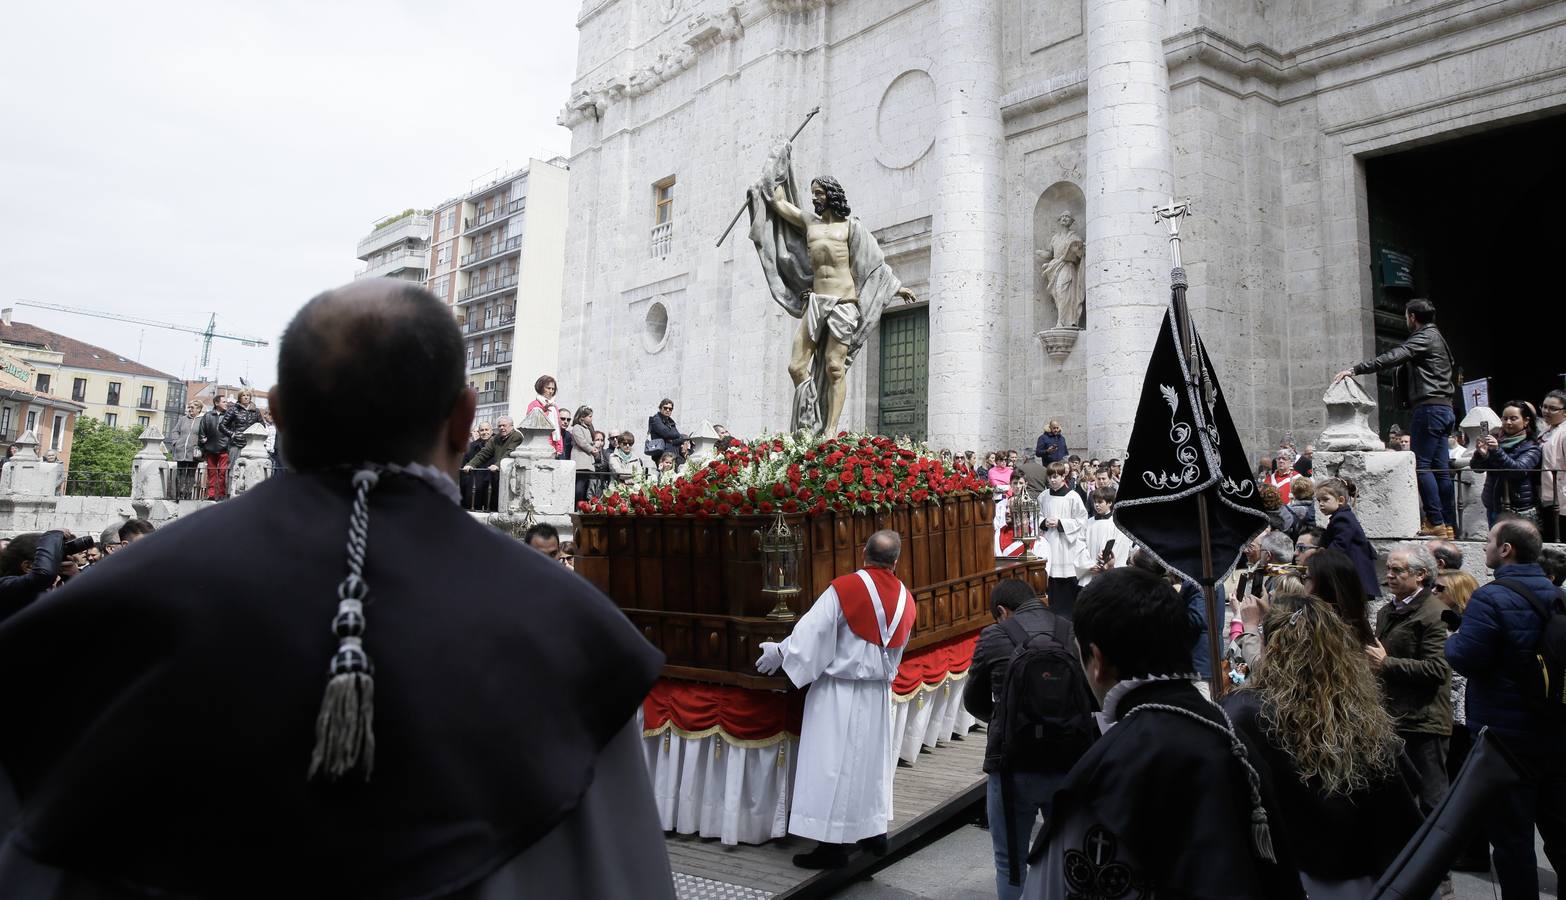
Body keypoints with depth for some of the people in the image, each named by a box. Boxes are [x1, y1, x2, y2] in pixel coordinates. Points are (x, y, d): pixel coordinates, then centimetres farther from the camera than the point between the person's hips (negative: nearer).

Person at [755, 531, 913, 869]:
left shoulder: (845, 588, -17)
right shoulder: (905, 598, 1)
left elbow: (813, 629, -16)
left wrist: (779, 652, -2)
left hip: (839, 691, -6)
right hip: (879, 692, 6)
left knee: (833, 763, 0)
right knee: (872, 759, 19)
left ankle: (833, 843, 5)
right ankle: (874, 829, 29)